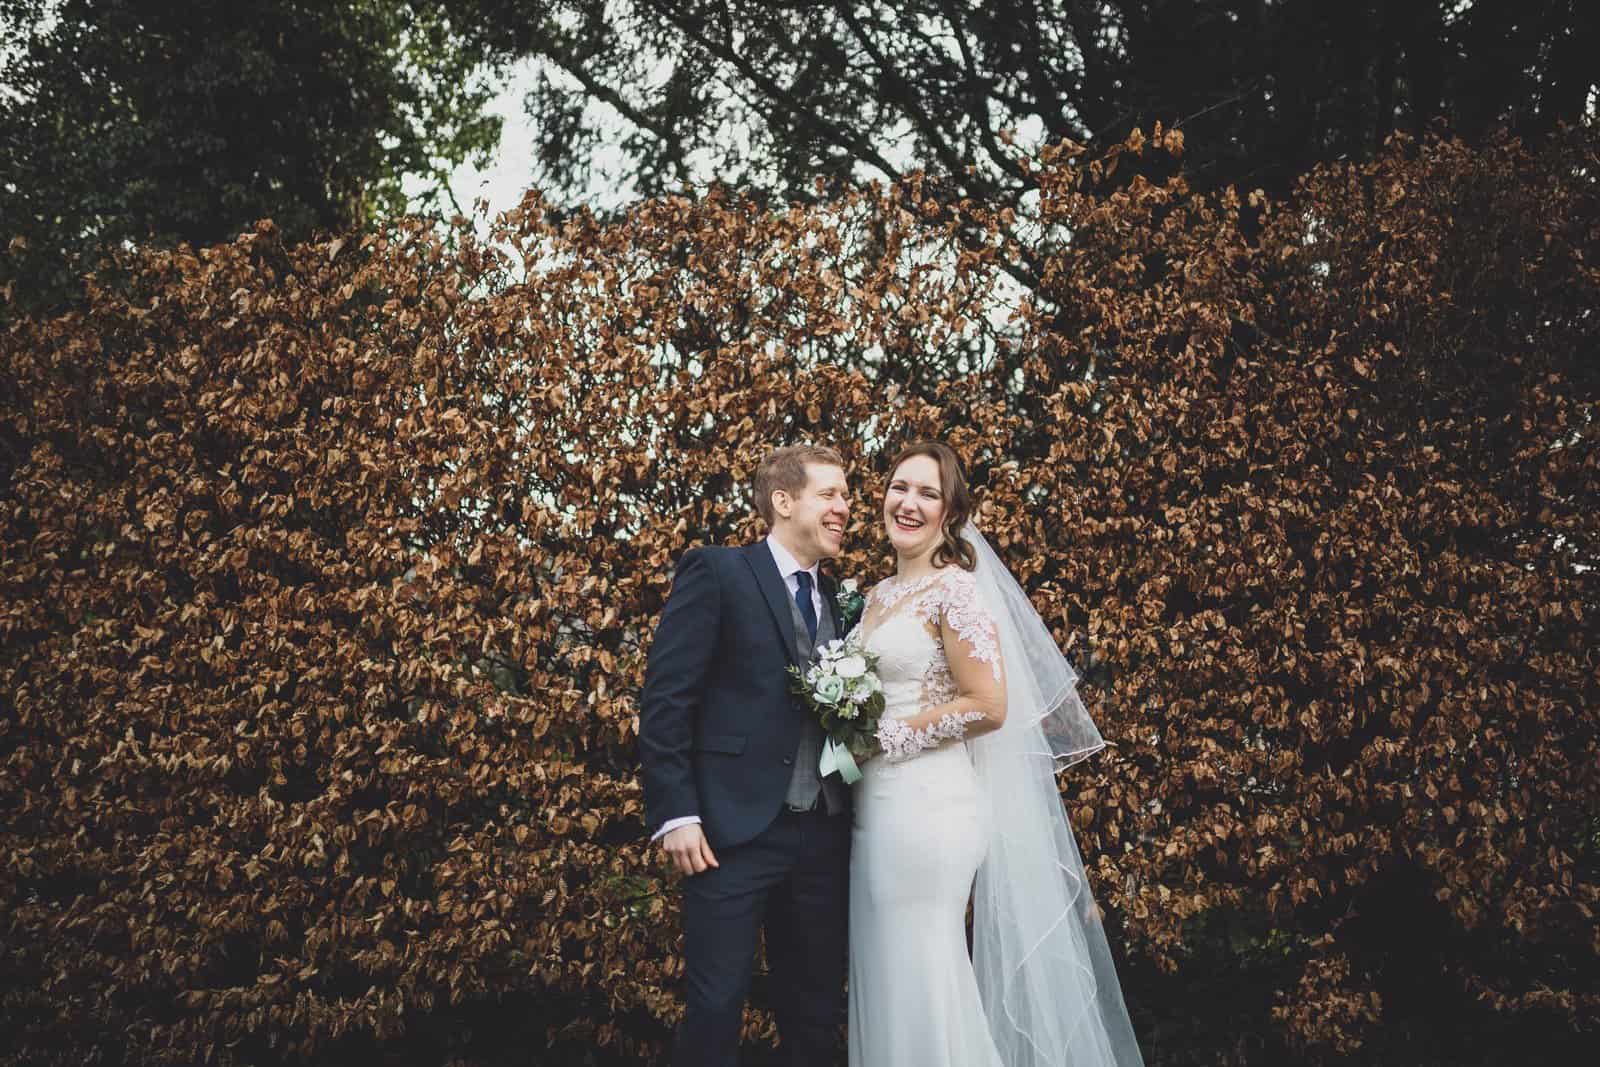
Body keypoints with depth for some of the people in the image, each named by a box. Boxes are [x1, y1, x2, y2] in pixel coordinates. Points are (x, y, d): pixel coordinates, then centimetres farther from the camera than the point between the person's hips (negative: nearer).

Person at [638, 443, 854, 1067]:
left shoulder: (837, 600, 16)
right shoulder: (717, 573, -4)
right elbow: (664, 701, -9)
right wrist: (675, 814, -14)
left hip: (825, 833, 6)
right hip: (737, 829, -6)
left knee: (817, 1005, 13)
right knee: (716, 1002, -2)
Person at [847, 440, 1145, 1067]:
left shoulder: (955, 591, -10)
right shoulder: (877, 597, 14)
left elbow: (987, 706, -16)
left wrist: (885, 736, -13)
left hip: (928, 804, -8)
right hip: (875, 804, 8)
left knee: (919, 984, -1)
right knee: (884, 984, 13)